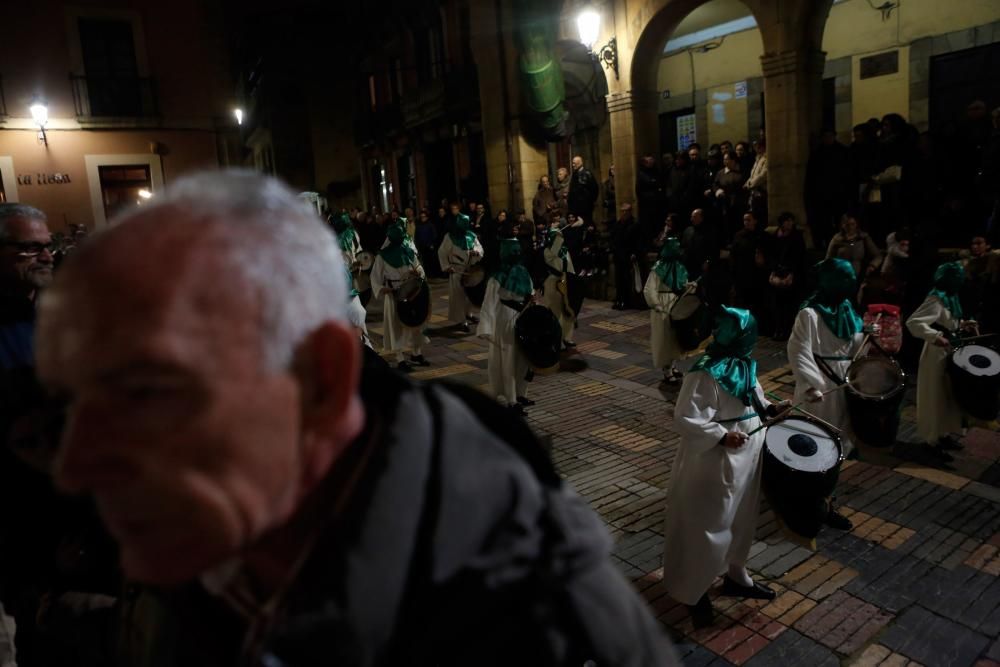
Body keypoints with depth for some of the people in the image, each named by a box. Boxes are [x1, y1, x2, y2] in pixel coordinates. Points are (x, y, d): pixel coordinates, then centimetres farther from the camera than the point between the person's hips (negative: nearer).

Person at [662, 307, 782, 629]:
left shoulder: (743, 363, 2)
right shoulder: (705, 374, -26)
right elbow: (685, 419, -27)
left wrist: (768, 406, 4)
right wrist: (722, 436, -29)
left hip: (747, 453, 9)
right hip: (715, 461, -9)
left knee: (742, 518, 23)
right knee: (708, 527, 4)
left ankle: (736, 574, 45)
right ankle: (693, 590, 23)